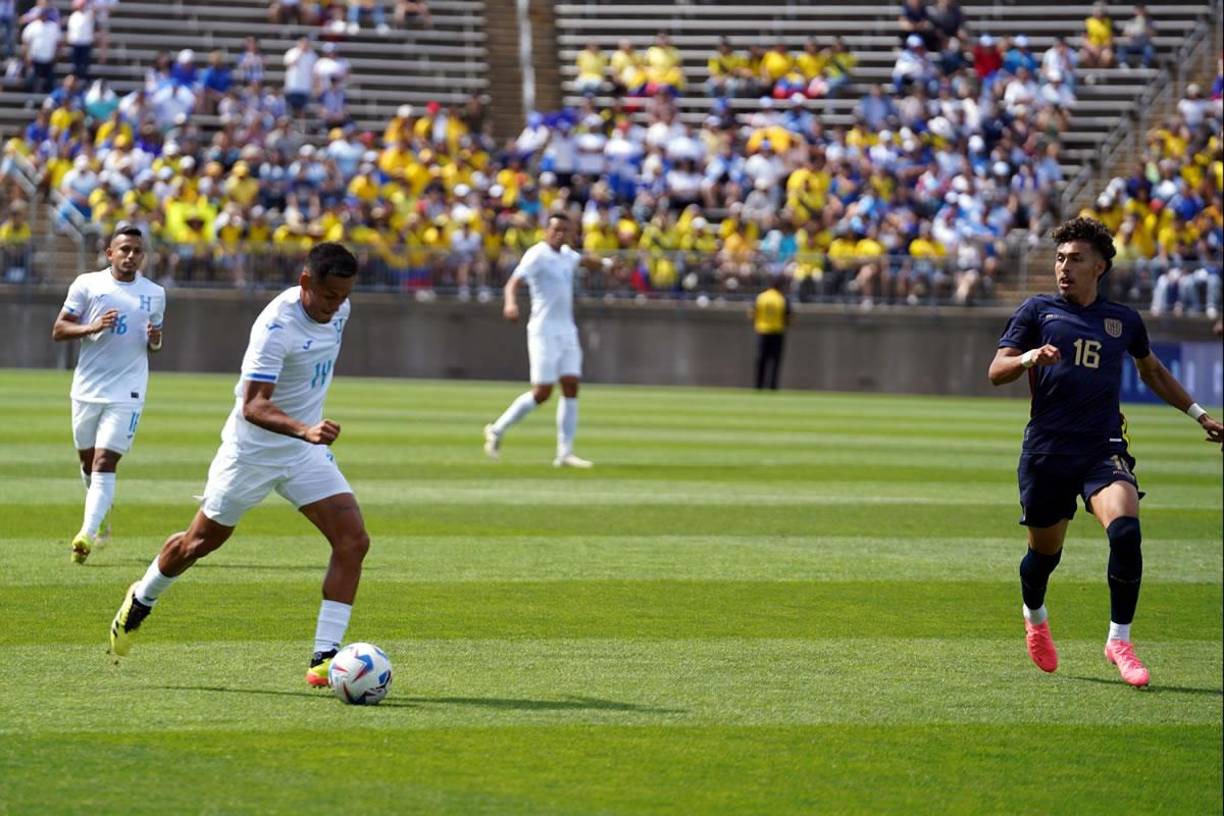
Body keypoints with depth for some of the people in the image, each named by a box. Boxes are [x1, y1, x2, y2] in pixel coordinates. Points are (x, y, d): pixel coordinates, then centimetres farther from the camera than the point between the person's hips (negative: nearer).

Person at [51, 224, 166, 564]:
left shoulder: (154, 293, 8)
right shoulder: (87, 284, 1)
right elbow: (58, 330, -1)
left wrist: (155, 340, -3)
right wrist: (92, 327, -18)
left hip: (126, 393, -1)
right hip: (87, 389, 1)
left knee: (104, 463, -14)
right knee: (88, 461, 13)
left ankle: (87, 534, -23)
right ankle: (99, 520, 38)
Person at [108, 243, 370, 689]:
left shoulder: (338, 310, -3)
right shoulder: (276, 325, -28)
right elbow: (253, 406, -36)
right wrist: (304, 430, -51)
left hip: (306, 450, 6)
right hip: (253, 448, -6)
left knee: (353, 540, -12)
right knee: (201, 541, 12)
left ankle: (324, 660, -11)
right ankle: (141, 600, 43)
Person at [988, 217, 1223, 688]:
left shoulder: (1124, 320, 12)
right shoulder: (1038, 311, 5)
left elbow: (1152, 371, 30)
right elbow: (996, 371, -1)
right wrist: (1028, 358, -23)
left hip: (1104, 449, 1)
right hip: (1047, 450, -1)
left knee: (1125, 531, -24)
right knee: (1045, 552, 9)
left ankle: (1119, 640, -12)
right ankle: (1034, 618, 44)